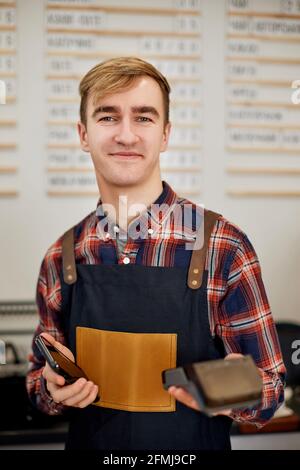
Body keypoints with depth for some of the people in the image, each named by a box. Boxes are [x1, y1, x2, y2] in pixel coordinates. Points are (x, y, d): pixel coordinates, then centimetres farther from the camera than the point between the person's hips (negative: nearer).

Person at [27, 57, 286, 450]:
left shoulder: (223, 248, -17)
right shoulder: (60, 258, -6)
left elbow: (268, 394, -10)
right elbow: (40, 382, 6)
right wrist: (53, 389, -15)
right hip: (87, 442, 3)